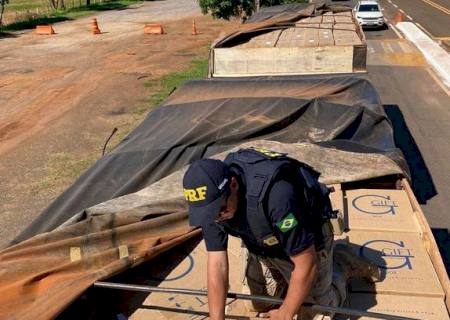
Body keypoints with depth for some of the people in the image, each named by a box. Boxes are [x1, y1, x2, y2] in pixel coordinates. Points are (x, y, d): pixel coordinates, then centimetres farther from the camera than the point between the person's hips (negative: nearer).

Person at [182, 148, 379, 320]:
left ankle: (343, 265, 23)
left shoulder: (275, 195, -44)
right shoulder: (211, 200, -24)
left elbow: (307, 265, -34)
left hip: (307, 242, -5)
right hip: (263, 246, 6)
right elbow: (217, 264, -19)